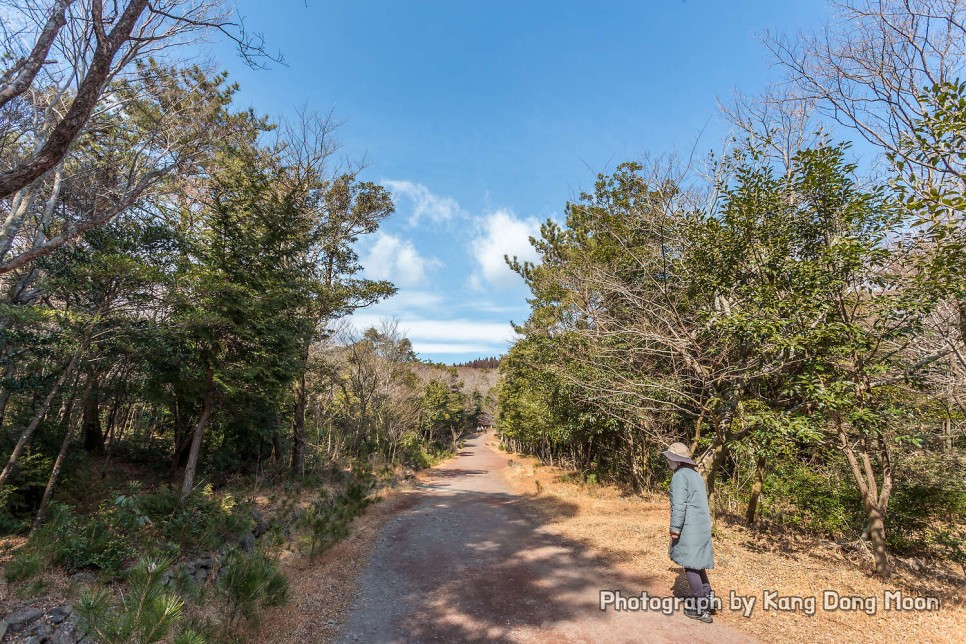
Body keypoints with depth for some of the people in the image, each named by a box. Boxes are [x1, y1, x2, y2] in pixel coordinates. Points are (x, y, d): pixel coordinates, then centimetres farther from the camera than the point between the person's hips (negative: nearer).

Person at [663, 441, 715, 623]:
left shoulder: (680, 476, -15)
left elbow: (678, 505, -21)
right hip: (702, 527, 9)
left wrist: (675, 528, -15)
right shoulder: (696, 475, 15)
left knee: (690, 566, 2)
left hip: (690, 528, -9)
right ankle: (706, 602, 23)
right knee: (698, 565, 18)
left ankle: (700, 609, 8)